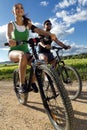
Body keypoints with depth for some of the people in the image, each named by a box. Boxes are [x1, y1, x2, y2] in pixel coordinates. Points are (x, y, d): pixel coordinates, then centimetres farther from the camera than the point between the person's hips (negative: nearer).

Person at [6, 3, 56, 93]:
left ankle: (32, 82, 2)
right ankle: (22, 85, -30)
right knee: (22, 55, -39)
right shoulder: (11, 24, 0)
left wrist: (49, 34, -34)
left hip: (25, 51, 3)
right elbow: (8, 34, -23)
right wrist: (9, 39, -49)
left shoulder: (27, 24, 7)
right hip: (14, 52, -2)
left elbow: (37, 30, -13)